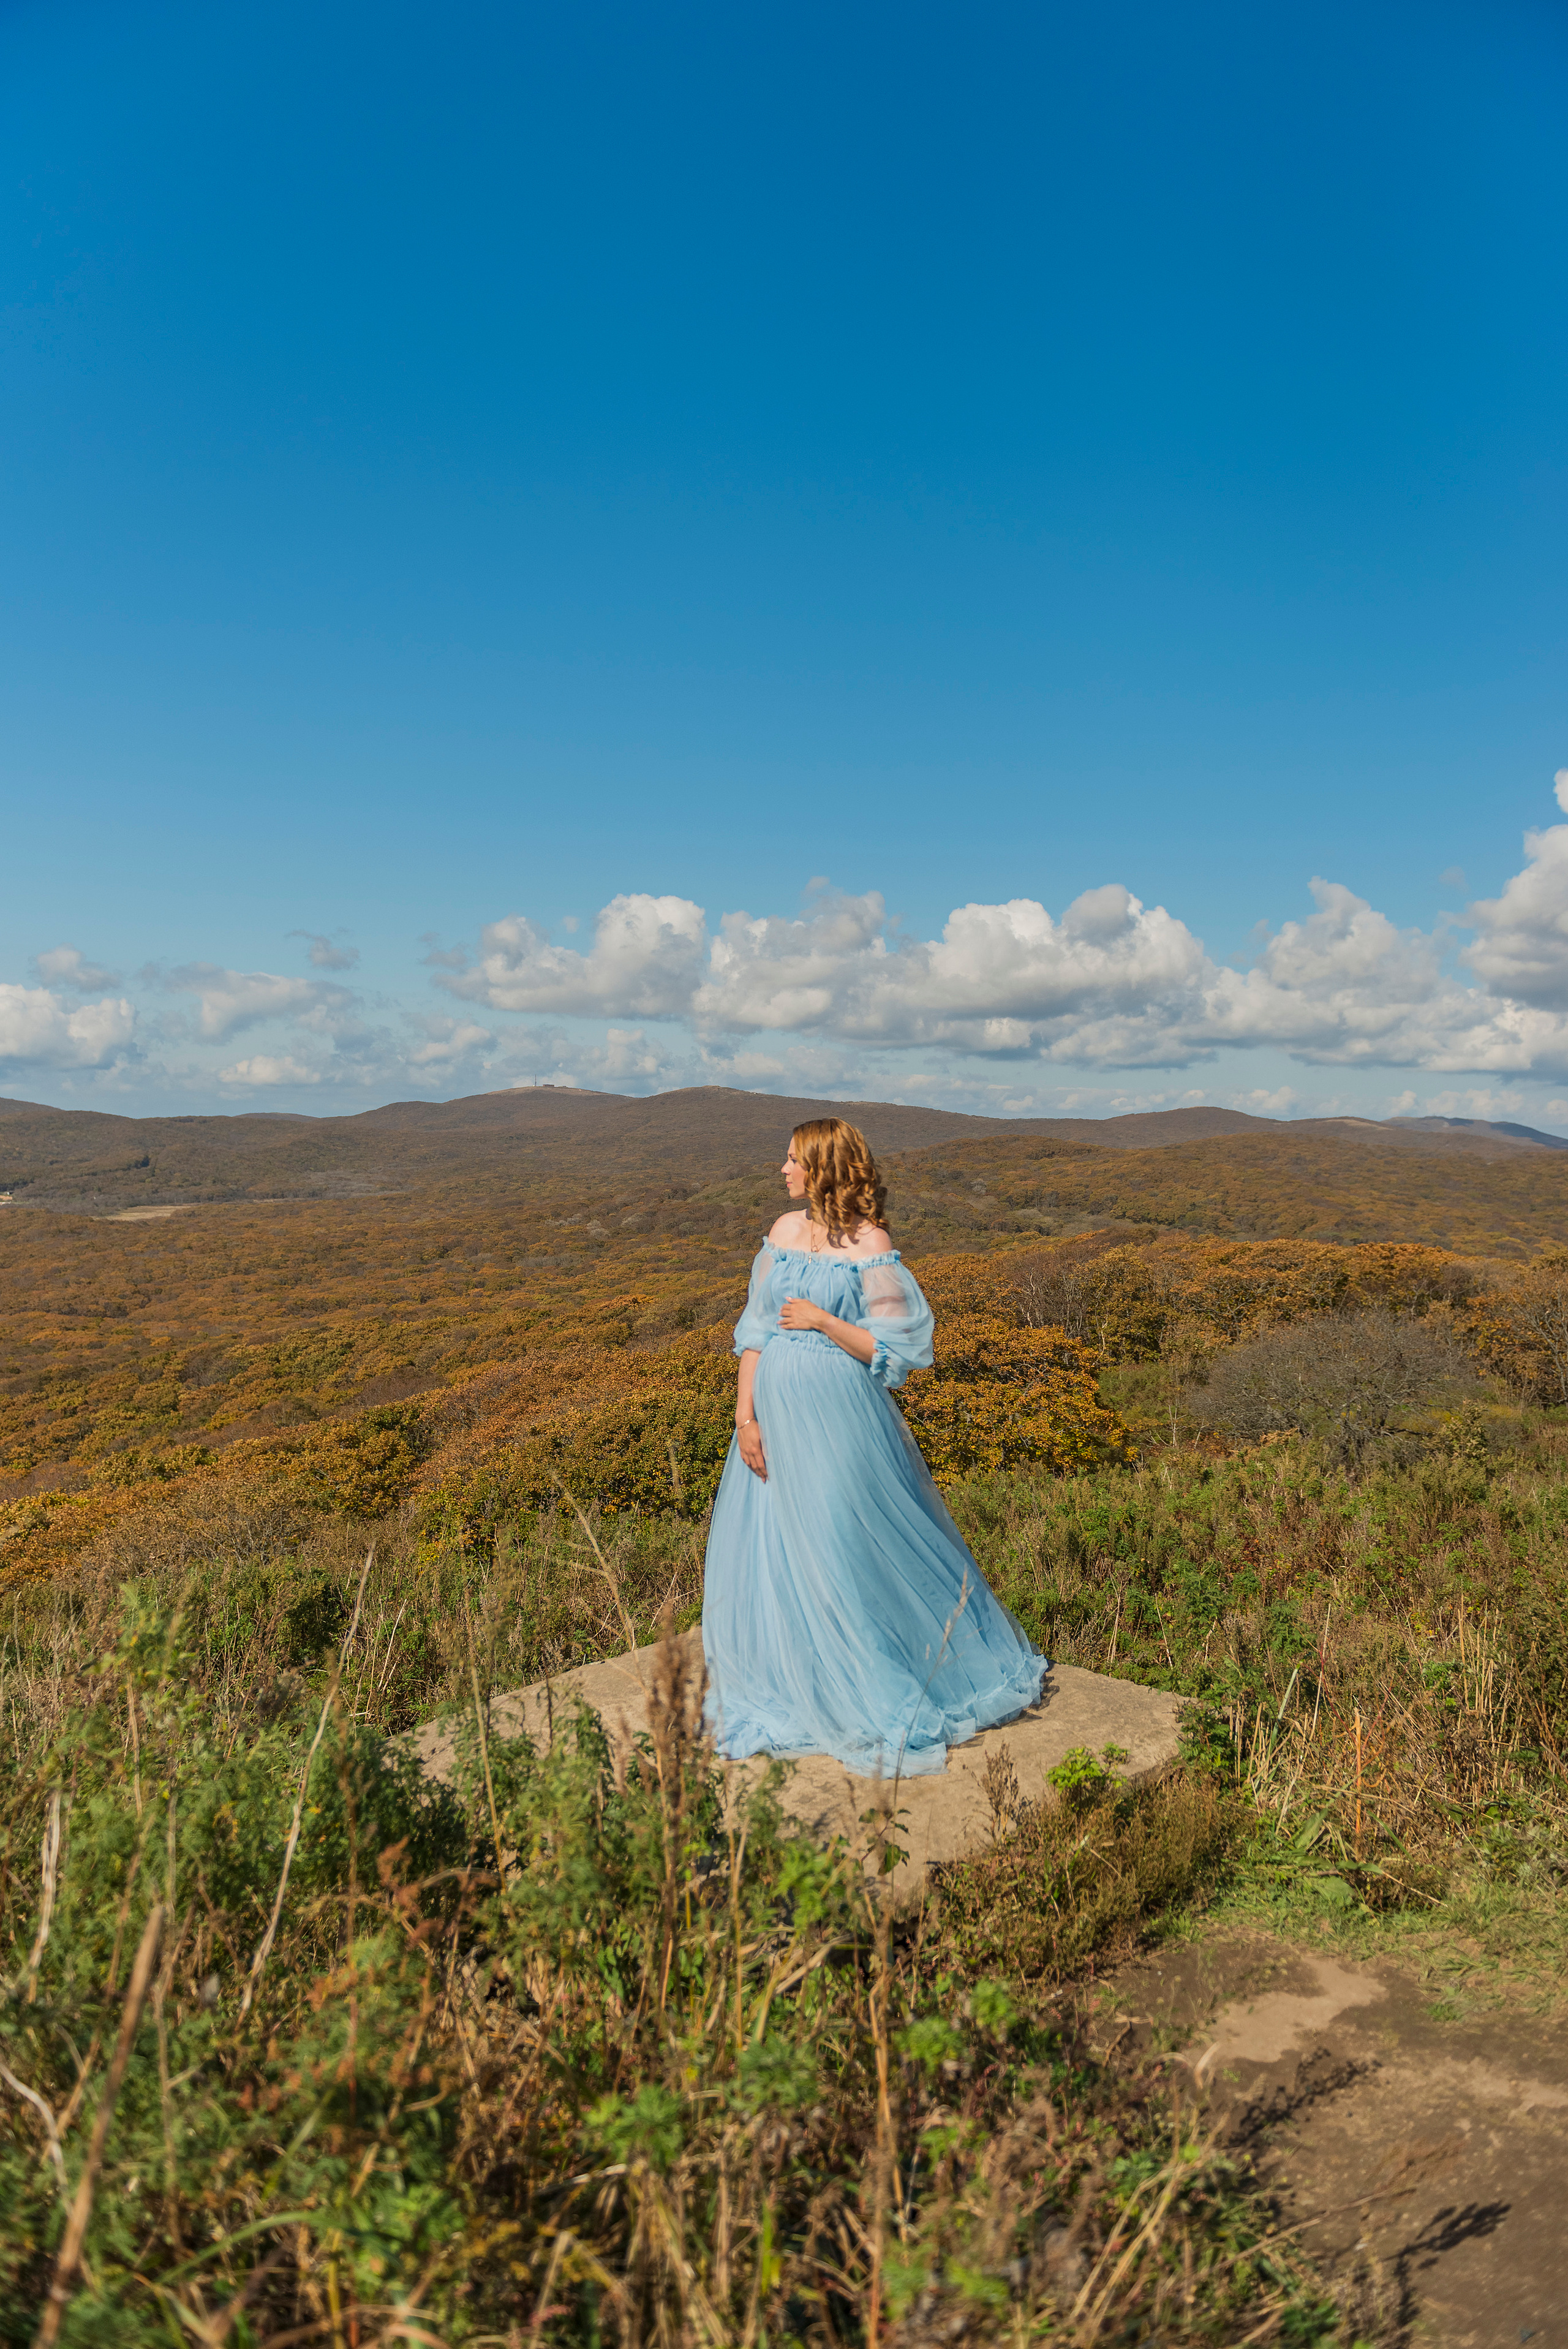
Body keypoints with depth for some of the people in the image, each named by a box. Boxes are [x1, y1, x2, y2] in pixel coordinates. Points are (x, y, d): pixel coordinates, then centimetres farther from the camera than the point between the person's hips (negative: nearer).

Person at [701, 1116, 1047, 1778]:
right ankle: (782, 1683, 29)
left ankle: (874, 1694, 19)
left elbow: (893, 1351, -10)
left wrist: (822, 1321, -15)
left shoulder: (870, 1245, -10)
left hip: (840, 1421, -6)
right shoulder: (783, 1233, 7)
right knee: (765, 1550, 10)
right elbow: (755, 1331, 7)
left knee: (848, 1553, 0)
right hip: (777, 1414, 6)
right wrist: (745, 1417, 0)